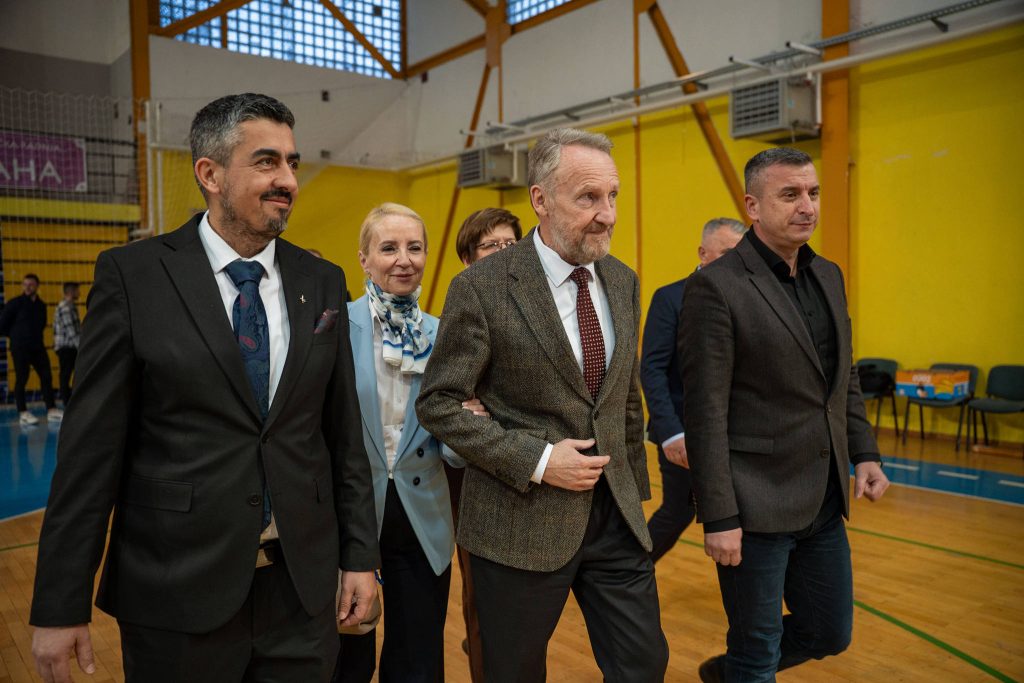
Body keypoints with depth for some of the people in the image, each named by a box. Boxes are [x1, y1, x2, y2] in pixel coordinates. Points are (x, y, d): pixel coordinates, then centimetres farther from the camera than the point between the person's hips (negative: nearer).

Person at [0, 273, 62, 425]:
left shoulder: (41, 305, 10)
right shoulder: (15, 303, -5)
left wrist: (35, 336, 8)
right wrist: (15, 335, 6)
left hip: (38, 347, 5)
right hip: (20, 348, -5)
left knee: (46, 377, 2)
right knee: (21, 379, -1)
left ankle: (51, 410, 7)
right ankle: (23, 413, 5)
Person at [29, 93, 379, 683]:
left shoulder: (322, 282, 3)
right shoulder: (133, 275, -6)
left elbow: (344, 433, 5)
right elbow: (92, 446, -6)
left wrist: (360, 554, 4)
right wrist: (60, 606, -5)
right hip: (178, 591, -2)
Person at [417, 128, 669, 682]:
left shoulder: (623, 282, 5)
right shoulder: (483, 287, -14)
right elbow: (437, 405, -12)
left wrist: (634, 486, 15)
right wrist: (536, 460, -18)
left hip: (615, 514, 5)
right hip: (521, 520, -4)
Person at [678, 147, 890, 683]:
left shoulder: (829, 276, 10)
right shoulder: (716, 286, -15)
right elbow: (706, 412, -17)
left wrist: (864, 453, 9)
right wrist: (719, 517, -17)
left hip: (823, 501, 8)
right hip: (757, 503, -7)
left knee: (830, 633, 20)